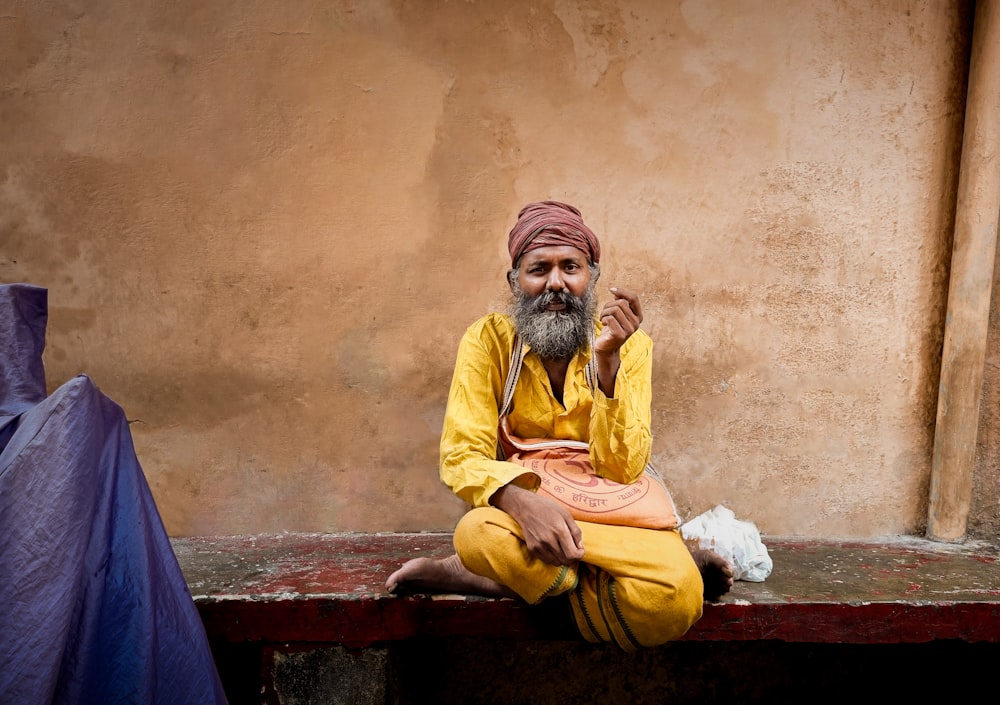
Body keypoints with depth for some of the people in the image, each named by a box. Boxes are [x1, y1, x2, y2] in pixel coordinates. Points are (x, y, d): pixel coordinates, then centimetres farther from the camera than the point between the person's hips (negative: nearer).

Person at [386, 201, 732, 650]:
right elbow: (462, 456, -11)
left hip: (611, 514, 0)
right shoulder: (488, 341, -3)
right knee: (480, 531, -36)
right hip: (524, 510, 0)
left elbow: (621, 471, -13)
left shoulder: (629, 346, -3)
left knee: (673, 596, -31)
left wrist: (607, 361, -25)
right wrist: (521, 500, -32)